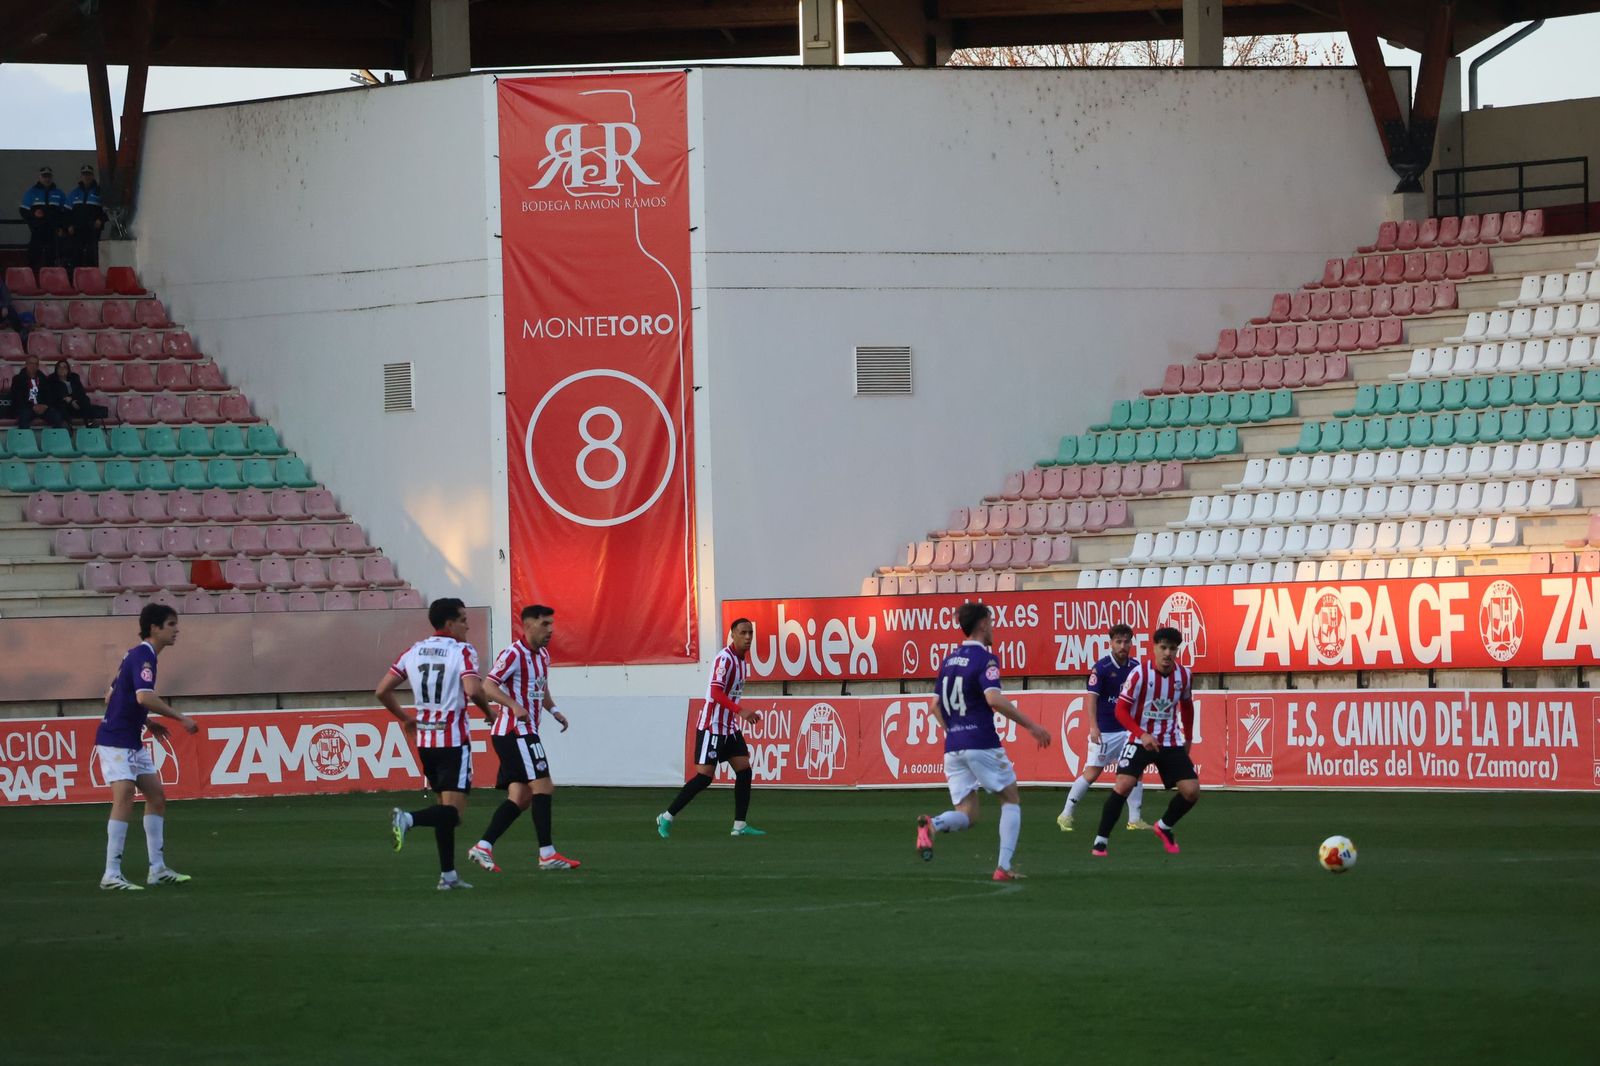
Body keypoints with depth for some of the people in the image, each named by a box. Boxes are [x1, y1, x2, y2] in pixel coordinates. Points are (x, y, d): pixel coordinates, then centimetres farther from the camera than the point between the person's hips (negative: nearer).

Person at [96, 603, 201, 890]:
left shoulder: (137, 655, 15)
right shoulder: (143, 656, -16)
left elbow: (112, 696, 23)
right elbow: (144, 697, -32)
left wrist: (146, 722, 18)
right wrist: (180, 718, -25)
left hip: (133, 742, 11)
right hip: (115, 741, -11)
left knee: (157, 797, 11)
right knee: (124, 800, -17)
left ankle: (157, 869, 14)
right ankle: (111, 875, -18)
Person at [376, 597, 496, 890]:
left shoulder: (413, 652, 9)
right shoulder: (462, 651, -8)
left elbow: (382, 692, 8)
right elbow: (473, 690, -24)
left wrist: (405, 719, 23)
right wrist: (488, 711, -4)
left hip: (425, 738, 7)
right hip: (453, 739, -6)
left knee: (446, 808, 17)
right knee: (454, 811, -7)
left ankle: (448, 874, 14)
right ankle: (409, 819, -33)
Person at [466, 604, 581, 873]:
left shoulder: (543, 654, 16)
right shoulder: (514, 654, -13)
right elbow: (488, 686, -20)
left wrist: (554, 710, 11)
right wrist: (515, 706, -34)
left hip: (524, 733, 10)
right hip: (515, 732, -10)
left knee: (520, 798, 5)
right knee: (542, 786, -12)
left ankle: (483, 847, 3)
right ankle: (547, 854, -12)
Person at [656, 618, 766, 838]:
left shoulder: (741, 661, 11)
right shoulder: (724, 659, -17)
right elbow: (716, 692, -28)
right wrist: (740, 711, -36)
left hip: (729, 727, 9)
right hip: (712, 727, -9)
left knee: (744, 771, 2)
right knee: (704, 777, -9)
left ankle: (740, 825, 5)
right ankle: (667, 817, 2)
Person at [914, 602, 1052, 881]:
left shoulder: (949, 660, 14)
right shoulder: (984, 659, -9)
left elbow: (937, 705, 20)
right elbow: (994, 699, -24)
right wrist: (1031, 726, -19)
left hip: (953, 747, 6)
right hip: (982, 743, -6)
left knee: (966, 815, 6)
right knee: (1011, 801, 11)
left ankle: (932, 824, -27)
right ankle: (1004, 866, 1)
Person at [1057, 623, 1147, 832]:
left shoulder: (1136, 668, 3)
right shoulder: (1101, 668, -12)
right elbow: (1092, 697, -16)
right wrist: (1093, 726, -26)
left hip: (1127, 729, 5)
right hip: (1104, 731, -5)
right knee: (1091, 774, -5)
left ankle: (1134, 819, 4)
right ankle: (1065, 815, 6)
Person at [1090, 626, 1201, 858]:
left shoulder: (1184, 676, -2)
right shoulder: (1140, 673, -15)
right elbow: (1121, 710, -13)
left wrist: (1188, 739, 19)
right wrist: (1142, 735, -25)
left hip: (1171, 743, 4)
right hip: (1140, 741, -4)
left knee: (1192, 791, -5)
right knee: (1123, 785, -23)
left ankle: (1164, 828, 24)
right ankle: (1101, 841, -12)